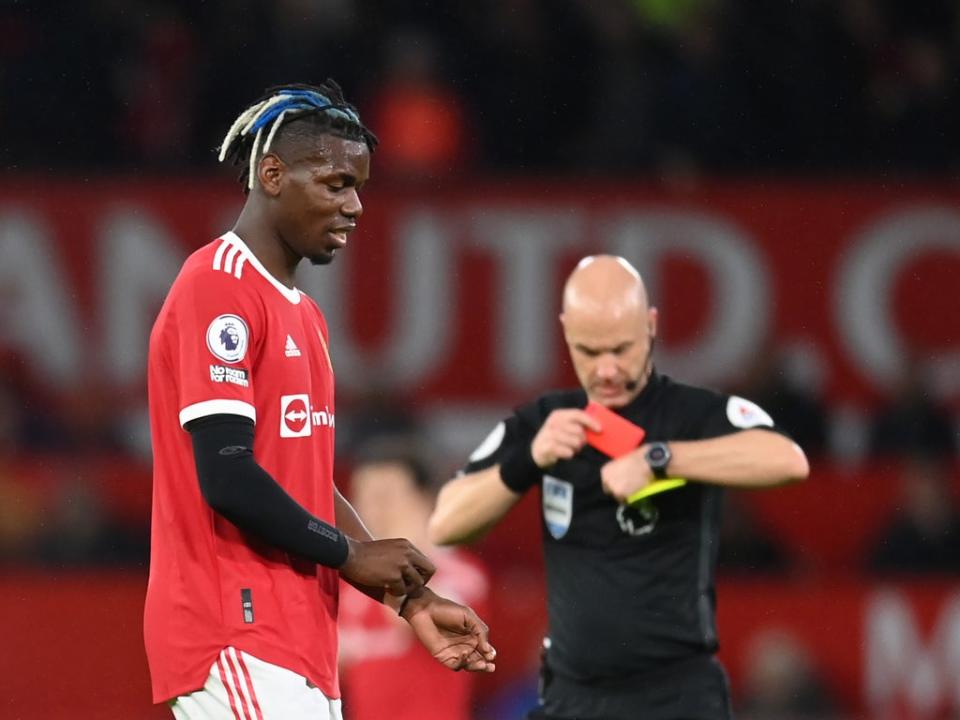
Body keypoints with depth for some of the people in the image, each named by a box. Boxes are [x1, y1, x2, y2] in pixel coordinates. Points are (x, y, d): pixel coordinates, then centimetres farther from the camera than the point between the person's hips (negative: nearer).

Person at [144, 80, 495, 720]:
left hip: (301, 643, 10)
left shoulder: (304, 315, 20)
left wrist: (408, 599, 14)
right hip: (237, 640, -10)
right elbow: (227, 478, -17)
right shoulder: (219, 287, -10)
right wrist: (350, 553, -7)